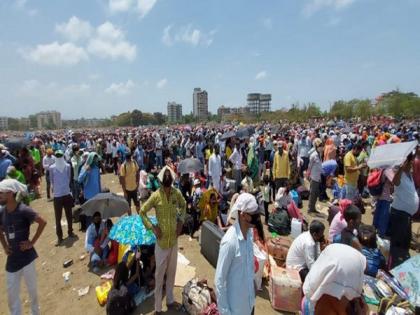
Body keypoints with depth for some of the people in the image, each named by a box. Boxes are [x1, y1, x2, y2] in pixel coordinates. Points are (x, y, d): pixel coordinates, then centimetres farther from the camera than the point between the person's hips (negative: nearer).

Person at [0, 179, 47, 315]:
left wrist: (32, 242, -14)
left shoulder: (23, 210, -19)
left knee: (32, 289, 14)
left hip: (26, 257, -4)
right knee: (12, 295, 14)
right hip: (12, 259, 5)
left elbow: (43, 222, -19)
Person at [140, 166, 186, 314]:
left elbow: (183, 205, 14)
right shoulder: (156, 196, -16)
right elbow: (142, 211, -5)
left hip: (174, 239, 4)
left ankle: (170, 300, 42)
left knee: (172, 271, 20)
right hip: (162, 241, -3)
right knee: (160, 274, 11)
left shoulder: (177, 193, -6)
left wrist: (181, 221, 2)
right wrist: (152, 227, -12)